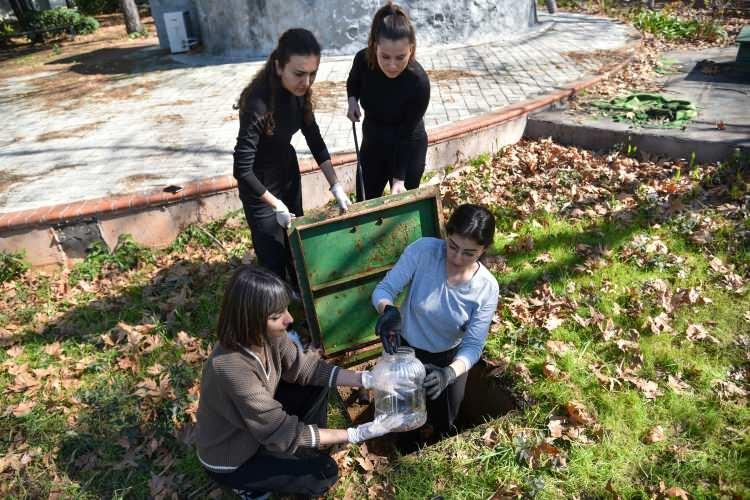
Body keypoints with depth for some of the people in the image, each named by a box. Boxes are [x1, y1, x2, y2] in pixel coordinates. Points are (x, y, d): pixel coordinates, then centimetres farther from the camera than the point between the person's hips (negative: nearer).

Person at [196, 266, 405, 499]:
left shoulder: (264, 334, -21)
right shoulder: (233, 370, -41)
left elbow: (303, 367, -7)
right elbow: (283, 432, -31)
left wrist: (366, 379, -17)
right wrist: (358, 434, -30)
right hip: (230, 461, -6)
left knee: (317, 384, -2)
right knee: (324, 472, -5)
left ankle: (303, 452, 16)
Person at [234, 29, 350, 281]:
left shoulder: (299, 92, -12)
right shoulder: (258, 104, -34)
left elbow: (315, 139, -2)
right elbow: (242, 170, -30)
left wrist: (336, 185, -7)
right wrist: (277, 205, -21)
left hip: (288, 171, 7)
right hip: (260, 186, -7)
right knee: (272, 256, 3)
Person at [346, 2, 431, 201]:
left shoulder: (419, 82, -30)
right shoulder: (363, 60, -20)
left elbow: (405, 135, -22)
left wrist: (398, 178, -23)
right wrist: (352, 100, -14)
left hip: (408, 148, -4)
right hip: (372, 142, 4)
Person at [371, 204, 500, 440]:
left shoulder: (487, 288, -26)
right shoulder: (423, 250, -30)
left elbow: (473, 346, -24)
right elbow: (384, 289, -24)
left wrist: (448, 373, -44)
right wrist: (388, 311, -48)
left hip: (449, 358, 1)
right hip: (406, 349, 0)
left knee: (444, 425, 22)